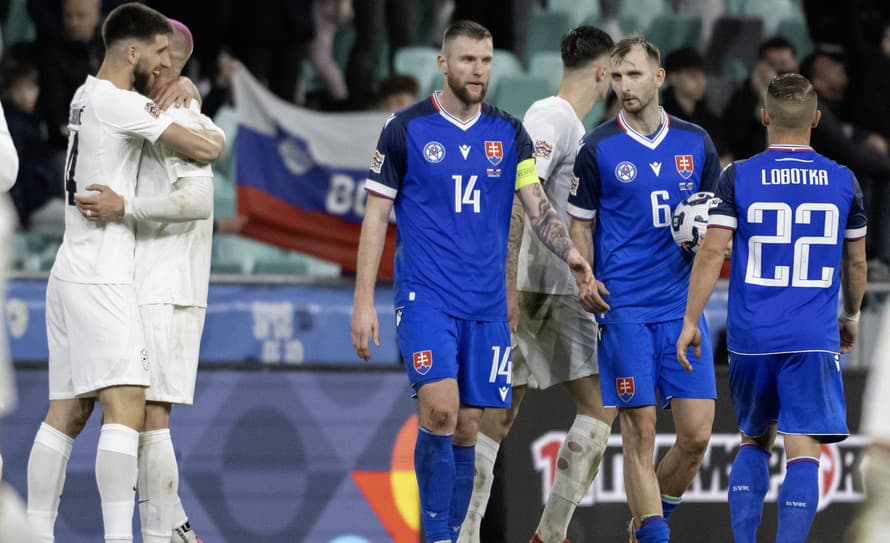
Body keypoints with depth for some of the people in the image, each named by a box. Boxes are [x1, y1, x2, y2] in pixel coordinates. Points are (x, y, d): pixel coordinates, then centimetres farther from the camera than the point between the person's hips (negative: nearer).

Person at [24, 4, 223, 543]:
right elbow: (205, 149, -12)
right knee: (126, 405, -15)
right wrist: (214, 135, 10)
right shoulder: (119, 104, -12)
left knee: (67, 412, 9)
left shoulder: (87, 96, 15)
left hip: (71, 275, 10)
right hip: (100, 280, -10)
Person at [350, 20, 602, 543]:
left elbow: (538, 206, 0)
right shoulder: (407, 128, -1)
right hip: (426, 297, -4)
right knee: (439, 409, -20)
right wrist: (364, 302, -4)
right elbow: (376, 215, 2)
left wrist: (572, 254, -21)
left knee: (466, 429, 5)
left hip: (487, 303, 4)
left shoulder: (509, 133, 7)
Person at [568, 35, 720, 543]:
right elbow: (581, 225, 7)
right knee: (640, 434, -5)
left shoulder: (696, 142, 7)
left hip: (683, 305, 3)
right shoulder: (599, 148, 0)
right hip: (624, 308, -3)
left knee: (697, 433, -3)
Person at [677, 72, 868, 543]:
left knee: (753, 442, 19)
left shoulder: (738, 177, -2)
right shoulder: (842, 181, 3)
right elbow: (855, 262, 13)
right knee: (803, 453, -4)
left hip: (750, 339, 1)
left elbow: (712, 252, -7)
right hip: (814, 340, -1)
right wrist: (851, 317, 29)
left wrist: (691, 321, 0)